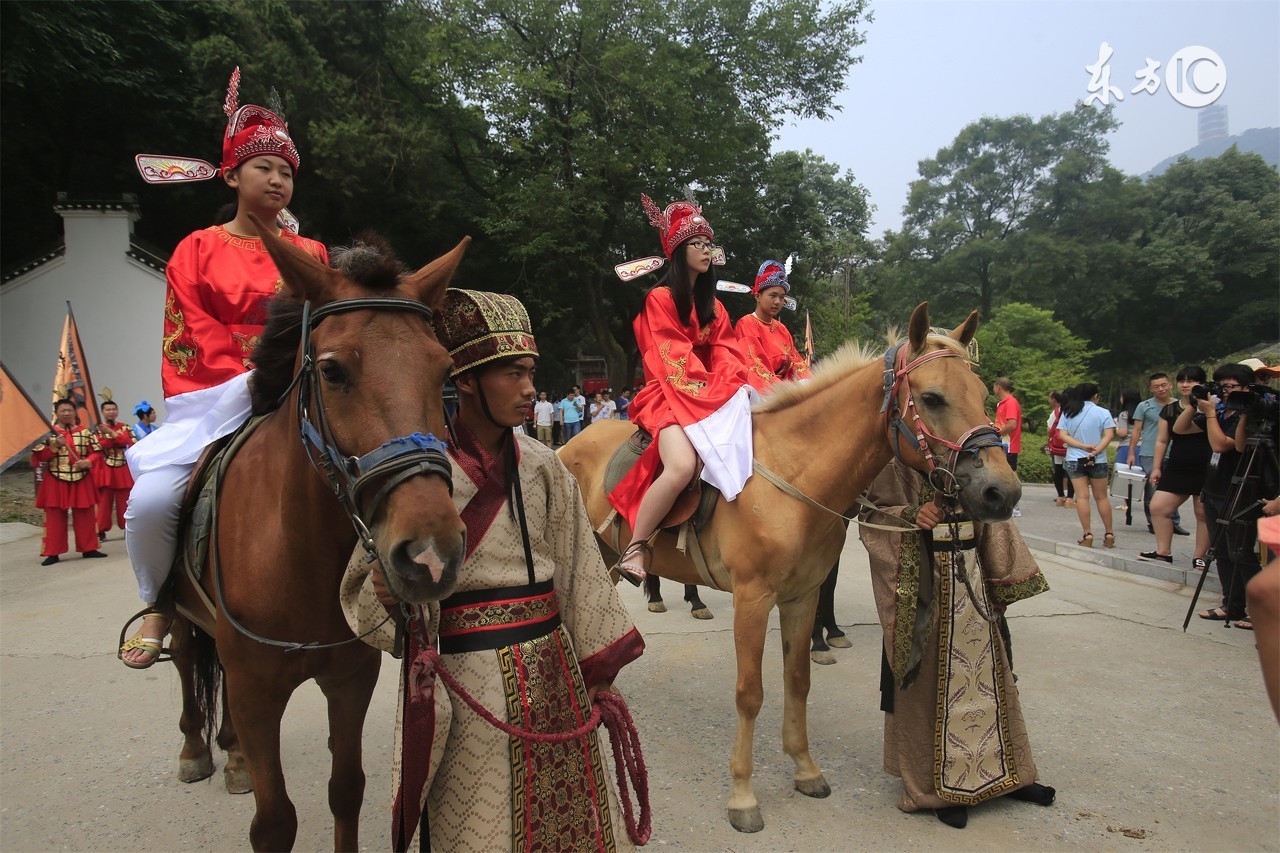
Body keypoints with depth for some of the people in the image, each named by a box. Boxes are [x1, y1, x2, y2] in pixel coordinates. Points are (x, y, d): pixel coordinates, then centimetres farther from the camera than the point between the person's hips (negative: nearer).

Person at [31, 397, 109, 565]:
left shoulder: (85, 432, 4)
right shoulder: (49, 433, 0)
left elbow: (96, 452, 4)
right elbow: (38, 457, -4)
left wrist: (87, 462, -15)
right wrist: (55, 447, -17)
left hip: (81, 482, 1)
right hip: (56, 482, -1)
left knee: (85, 516, 7)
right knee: (55, 518, 2)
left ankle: (88, 548, 17)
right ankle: (53, 553, 8)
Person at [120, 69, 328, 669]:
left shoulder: (310, 254, 14)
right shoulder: (198, 250, 9)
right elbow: (194, 332, -1)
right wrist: (248, 377, -17)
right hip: (215, 399, -1)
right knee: (151, 503, -23)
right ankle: (160, 603, 9)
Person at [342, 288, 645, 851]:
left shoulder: (543, 468, 2)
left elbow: (578, 572, 8)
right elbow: (367, 594, -8)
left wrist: (598, 670, 9)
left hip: (552, 669, 4)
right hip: (466, 679, -4)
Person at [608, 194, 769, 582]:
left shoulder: (712, 304, 19)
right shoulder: (660, 299, -1)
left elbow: (726, 352, 8)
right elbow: (674, 361, -9)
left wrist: (742, 385, -11)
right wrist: (710, 391, -17)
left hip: (716, 396, 7)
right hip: (671, 395, -7)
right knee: (683, 466, -34)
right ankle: (635, 546, -19)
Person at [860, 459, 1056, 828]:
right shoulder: (897, 458, -10)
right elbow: (873, 513, -11)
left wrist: (1003, 576, 10)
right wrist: (911, 515, -30)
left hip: (972, 572, 6)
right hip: (924, 580, -6)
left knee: (987, 669, 16)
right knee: (931, 675, 4)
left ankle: (1002, 772, 34)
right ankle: (935, 783, 21)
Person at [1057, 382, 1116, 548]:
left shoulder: (1068, 413, 3)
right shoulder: (1103, 413, -2)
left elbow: (1062, 435, -5)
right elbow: (1109, 435, -12)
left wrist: (1084, 446, -11)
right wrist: (1095, 451, -17)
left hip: (1075, 460, 0)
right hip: (1098, 461, 0)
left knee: (1082, 497, 0)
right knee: (1101, 497, 10)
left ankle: (1087, 535, -5)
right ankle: (1109, 534, 15)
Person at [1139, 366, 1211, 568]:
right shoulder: (1169, 409, 11)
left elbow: (1180, 429, -17)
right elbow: (1162, 440, 11)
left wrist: (1192, 405, -24)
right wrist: (1156, 467, 5)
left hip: (1205, 469, -5)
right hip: (1176, 468, 5)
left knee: (1203, 513, -1)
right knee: (1158, 507, -1)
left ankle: (1200, 557, 8)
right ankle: (1163, 552, 9)